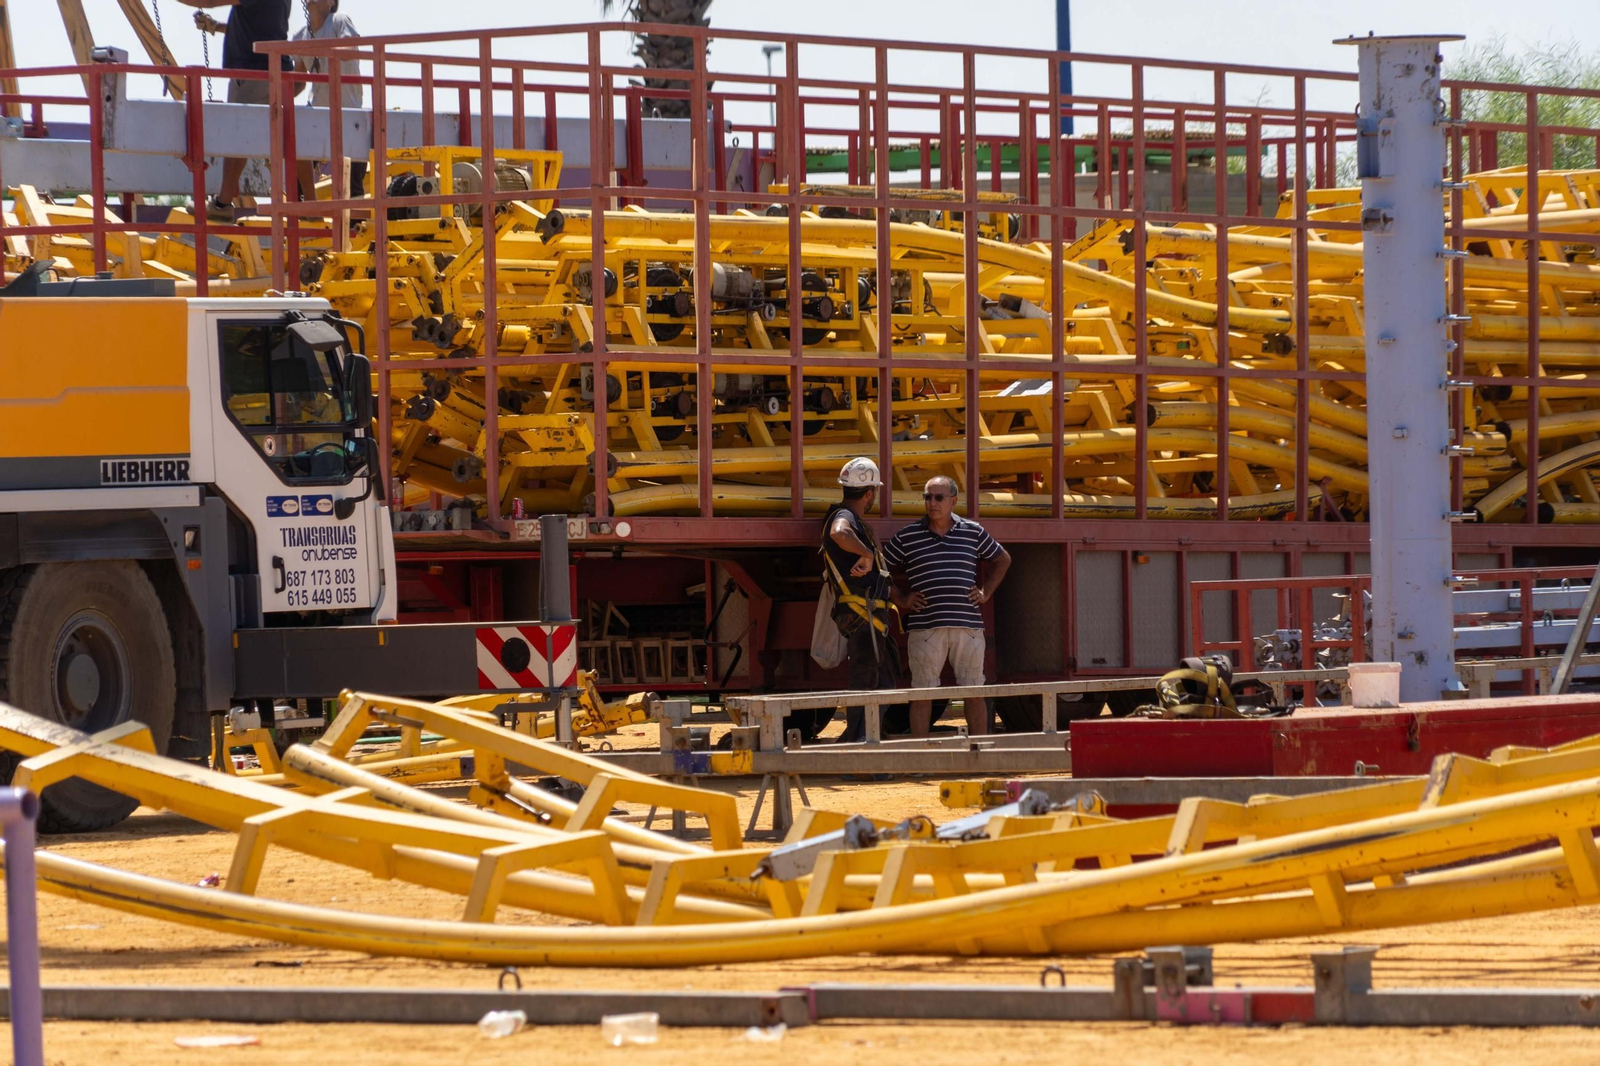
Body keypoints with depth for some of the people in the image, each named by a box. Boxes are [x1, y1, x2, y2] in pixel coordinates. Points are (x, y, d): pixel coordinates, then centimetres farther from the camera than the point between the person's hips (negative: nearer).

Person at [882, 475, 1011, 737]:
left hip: (968, 626, 2)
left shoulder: (973, 532, 10)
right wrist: (900, 600, 4)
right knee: (922, 694, -2)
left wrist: (985, 592, 14)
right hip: (925, 628, -2)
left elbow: (1002, 560, 25)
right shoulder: (907, 537, 4)